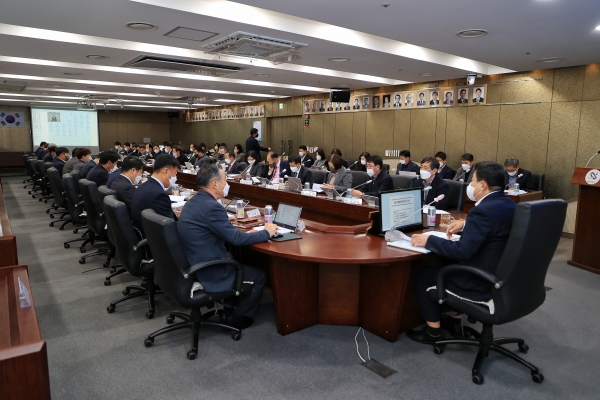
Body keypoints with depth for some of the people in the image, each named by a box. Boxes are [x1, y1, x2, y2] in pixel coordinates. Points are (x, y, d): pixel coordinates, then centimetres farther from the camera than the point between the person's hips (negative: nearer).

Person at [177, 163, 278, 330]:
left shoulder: (194, 202, 7)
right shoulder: (211, 206, -24)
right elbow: (236, 239, -21)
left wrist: (244, 233, 7)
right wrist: (266, 233, -7)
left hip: (194, 264, 9)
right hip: (209, 272, -9)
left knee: (242, 263, 26)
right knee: (259, 275, 8)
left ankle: (232, 306, 31)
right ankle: (238, 317, 19)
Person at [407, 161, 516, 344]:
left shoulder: (483, 210, -26)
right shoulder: (509, 205, 4)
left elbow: (462, 251, -28)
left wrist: (429, 240, -18)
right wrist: (466, 225, 16)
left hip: (482, 283, -9)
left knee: (424, 273, 7)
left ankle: (433, 329, 19)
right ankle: (454, 321, 35)